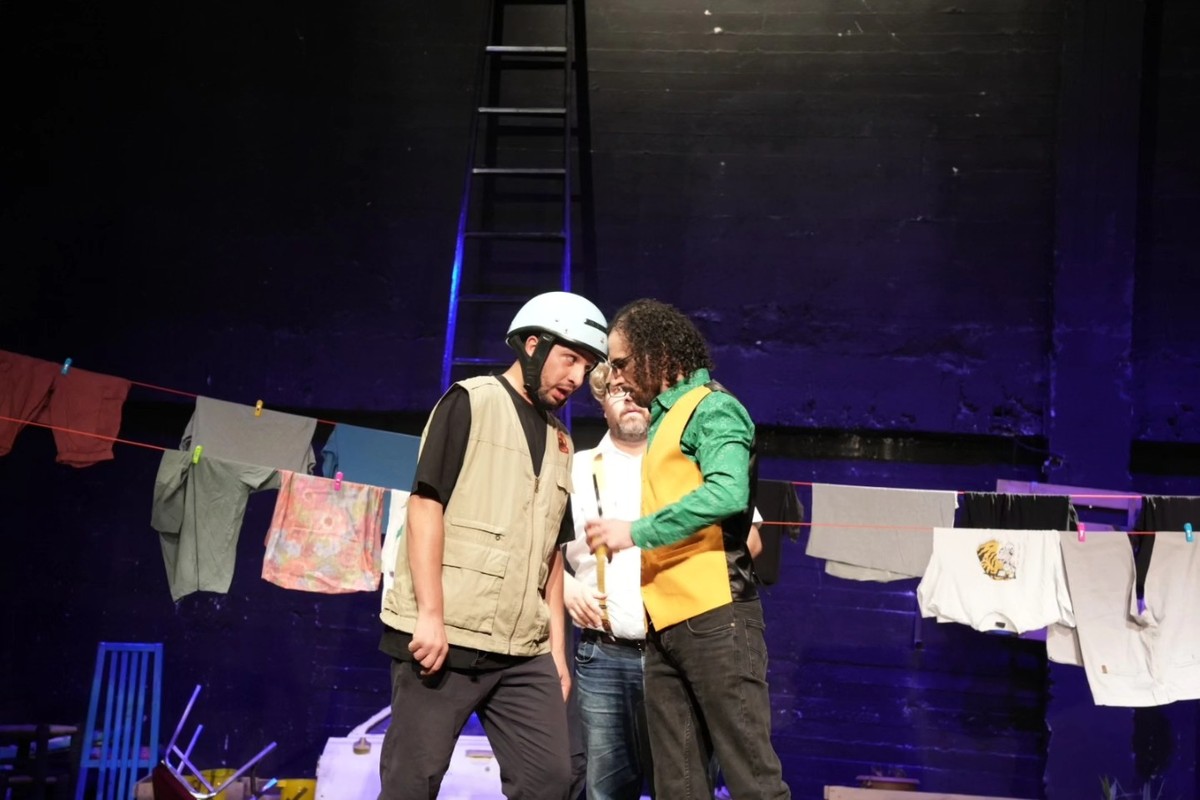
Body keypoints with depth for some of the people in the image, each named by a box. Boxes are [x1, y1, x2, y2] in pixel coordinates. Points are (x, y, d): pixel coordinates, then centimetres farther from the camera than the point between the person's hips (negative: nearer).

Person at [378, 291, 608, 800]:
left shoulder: (560, 442, 19)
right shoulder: (471, 402, -1)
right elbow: (425, 505, -9)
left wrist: (556, 647, 14)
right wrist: (429, 615, -17)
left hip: (523, 651, 6)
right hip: (446, 636, -6)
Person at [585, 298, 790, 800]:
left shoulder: (711, 408, -4)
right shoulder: (665, 419, 22)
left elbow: (727, 493, -21)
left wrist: (636, 532, -19)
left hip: (713, 615, -9)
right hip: (666, 622, 9)